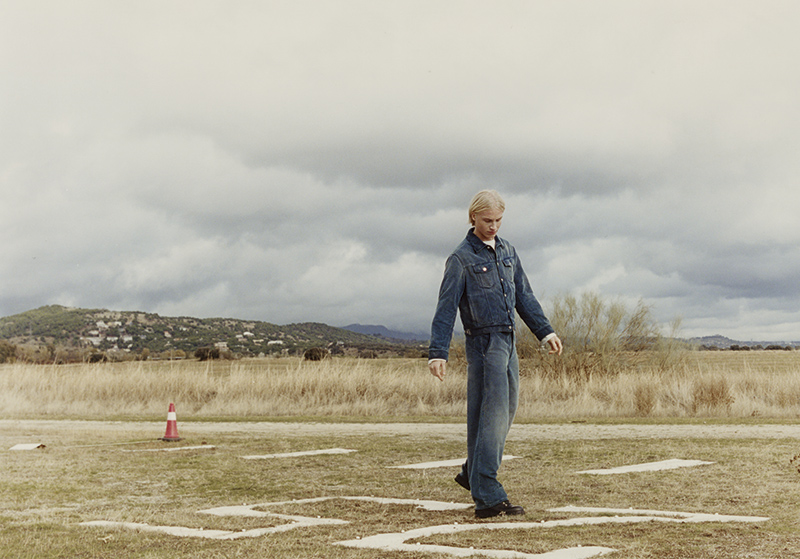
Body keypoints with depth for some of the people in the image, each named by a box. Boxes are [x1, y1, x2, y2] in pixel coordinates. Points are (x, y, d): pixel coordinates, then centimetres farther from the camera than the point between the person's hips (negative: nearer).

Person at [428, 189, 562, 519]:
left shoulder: (507, 251, 16)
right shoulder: (461, 258, -5)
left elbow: (523, 295, 22)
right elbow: (446, 308, -10)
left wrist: (544, 331, 15)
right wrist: (438, 352, -18)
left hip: (508, 341, 8)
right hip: (484, 342, -8)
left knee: (506, 411, 15)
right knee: (493, 416, -12)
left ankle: (472, 474, 33)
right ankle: (488, 498, -12)